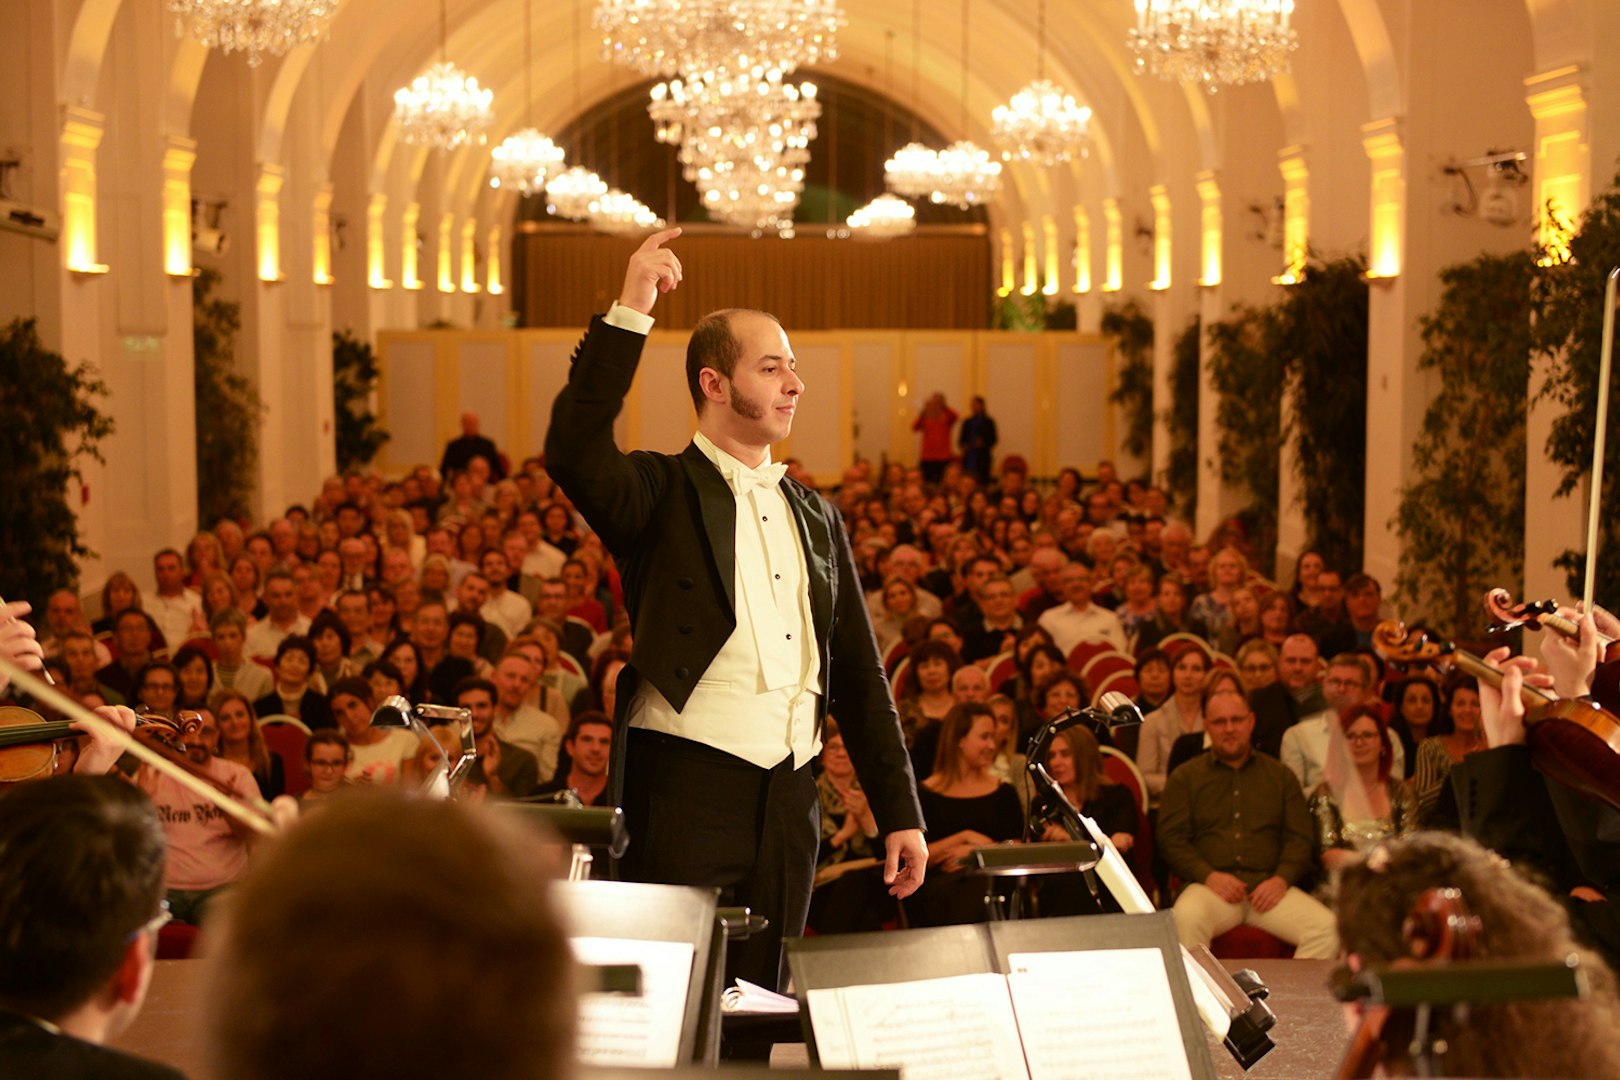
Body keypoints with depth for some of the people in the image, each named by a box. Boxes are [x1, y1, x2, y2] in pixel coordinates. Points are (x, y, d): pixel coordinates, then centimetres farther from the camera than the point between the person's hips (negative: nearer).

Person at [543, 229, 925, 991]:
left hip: (788, 800, 6)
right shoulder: (663, 494, 1)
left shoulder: (816, 518, 17)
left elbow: (860, 675, 17)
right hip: (683, 788, -5)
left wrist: (900, 812, 13)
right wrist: (629, 314, -24)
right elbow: (573, 455, -22)